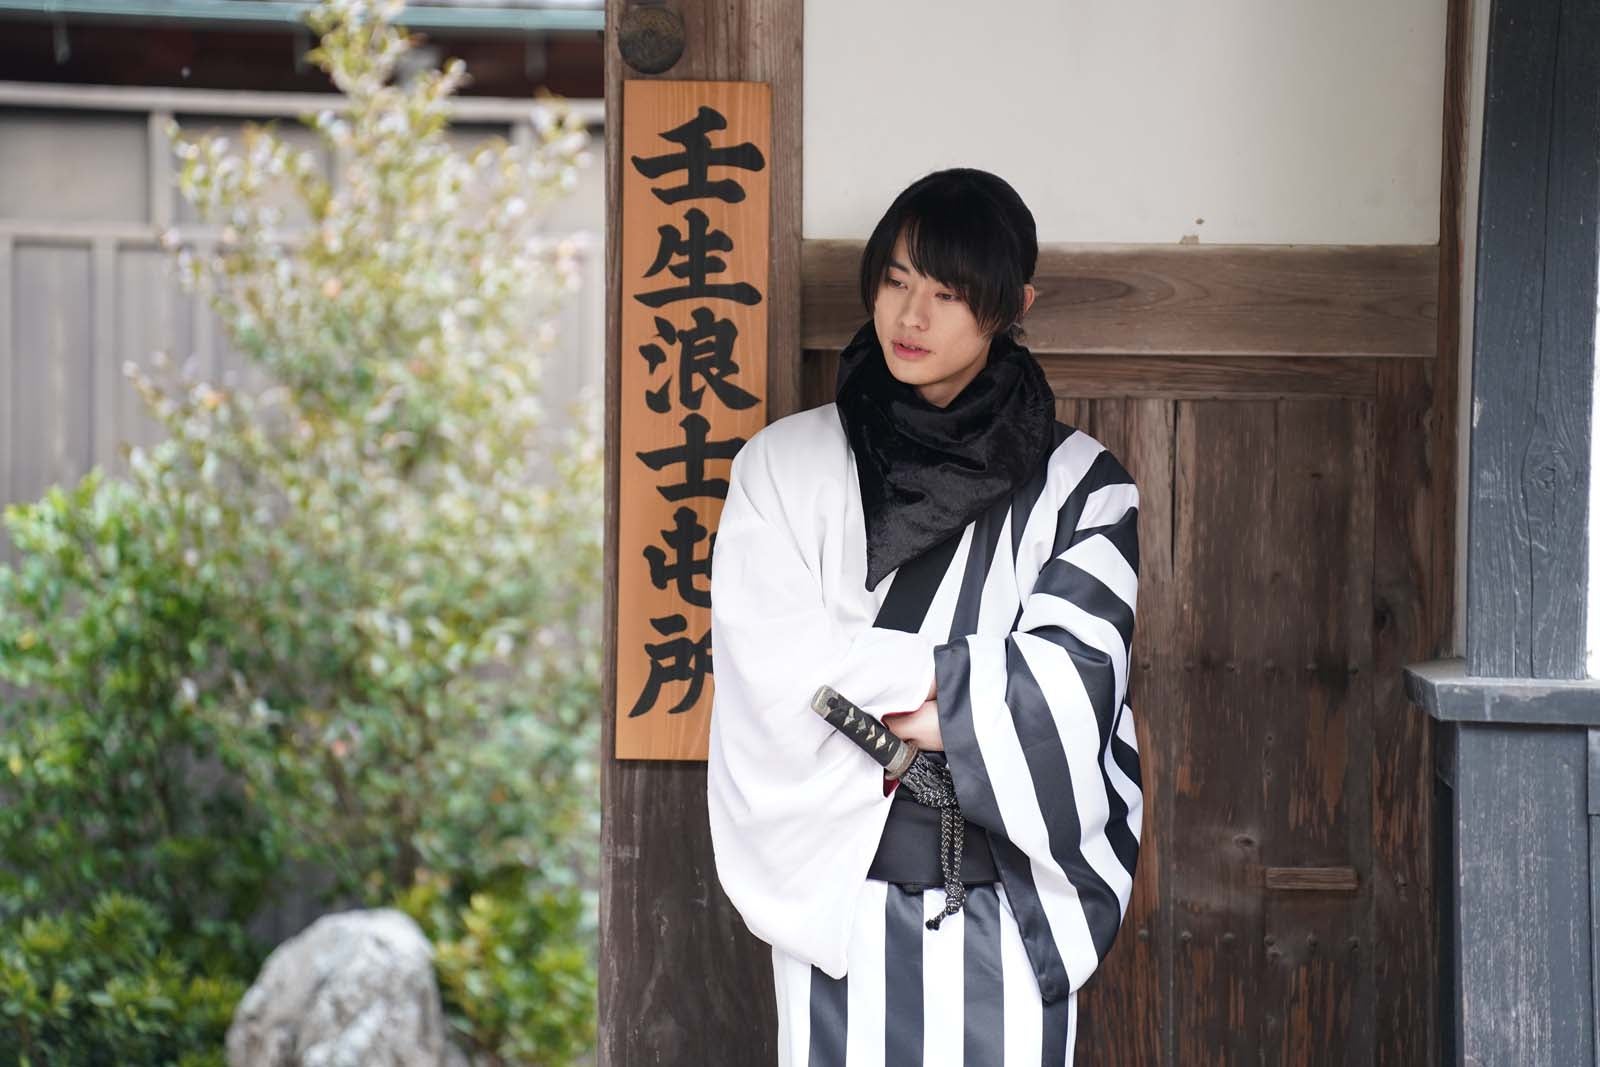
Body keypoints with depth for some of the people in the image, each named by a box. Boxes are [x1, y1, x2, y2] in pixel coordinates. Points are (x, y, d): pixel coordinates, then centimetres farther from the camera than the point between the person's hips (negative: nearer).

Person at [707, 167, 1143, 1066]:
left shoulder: (1080, 484, 1)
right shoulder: (786, 464, 2)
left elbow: (1069, 683, -10)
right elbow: (772, 666, -7)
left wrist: (865, 679, -9)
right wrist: (959, 676, -8)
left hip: (1007, 907, 0)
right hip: (836, 892, 0)